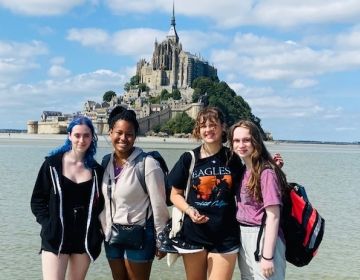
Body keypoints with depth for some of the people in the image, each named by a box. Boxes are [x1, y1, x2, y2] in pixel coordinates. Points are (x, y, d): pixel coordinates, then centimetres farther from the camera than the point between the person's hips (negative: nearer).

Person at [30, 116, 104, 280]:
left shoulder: (96, 169, 5)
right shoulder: (53, 163, -2)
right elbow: (37, 200, 2)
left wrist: (97, 230, 1)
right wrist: (48, 224, -8)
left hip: (85, 239, 3)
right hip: (55, 237, -3)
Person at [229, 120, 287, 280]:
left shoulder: (266, 172, -17)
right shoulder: (245, 170, 7)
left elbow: (273, 216, -19)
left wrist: (267, 256, -20)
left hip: (262, 237, -8)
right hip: (243, 237, 8)